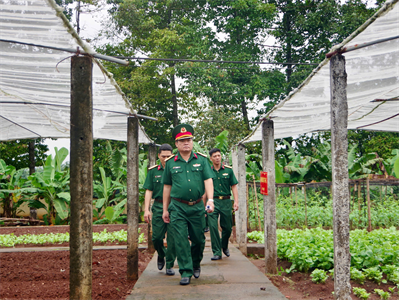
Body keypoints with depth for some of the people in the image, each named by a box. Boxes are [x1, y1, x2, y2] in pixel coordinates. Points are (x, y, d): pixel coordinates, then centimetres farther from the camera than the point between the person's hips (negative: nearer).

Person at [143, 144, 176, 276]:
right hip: (158, 207, 1)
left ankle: (170, 265, 10)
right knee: (156, 237, 0)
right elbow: (149, 191, 7)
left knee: (172, 238, -2)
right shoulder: (153, 171, 8)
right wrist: (146, 209, -2)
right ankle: (161, 256, 29)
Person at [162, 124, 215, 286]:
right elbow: (167, 187, 9)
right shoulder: (170, 163, 4)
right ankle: (186, 272, 3)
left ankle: (196, 263, 35)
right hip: (178, 207, -1)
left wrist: (210, 199, -18)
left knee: (199, 239, 10)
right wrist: (165, 209, 9)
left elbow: (208, 181, -3)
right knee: (180, 240, -5)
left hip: (197, 206, 1)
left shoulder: (201, 159, 4)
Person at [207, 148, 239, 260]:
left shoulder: (228, 170, 6)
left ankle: (224, 246, 36)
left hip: (226, 201, 2)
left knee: (227, 228, 9)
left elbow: (234, 187, 6)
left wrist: (236, 201, -4)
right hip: (213, 201, -1)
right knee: (213, 227, -9)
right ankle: (217, 252, -1)